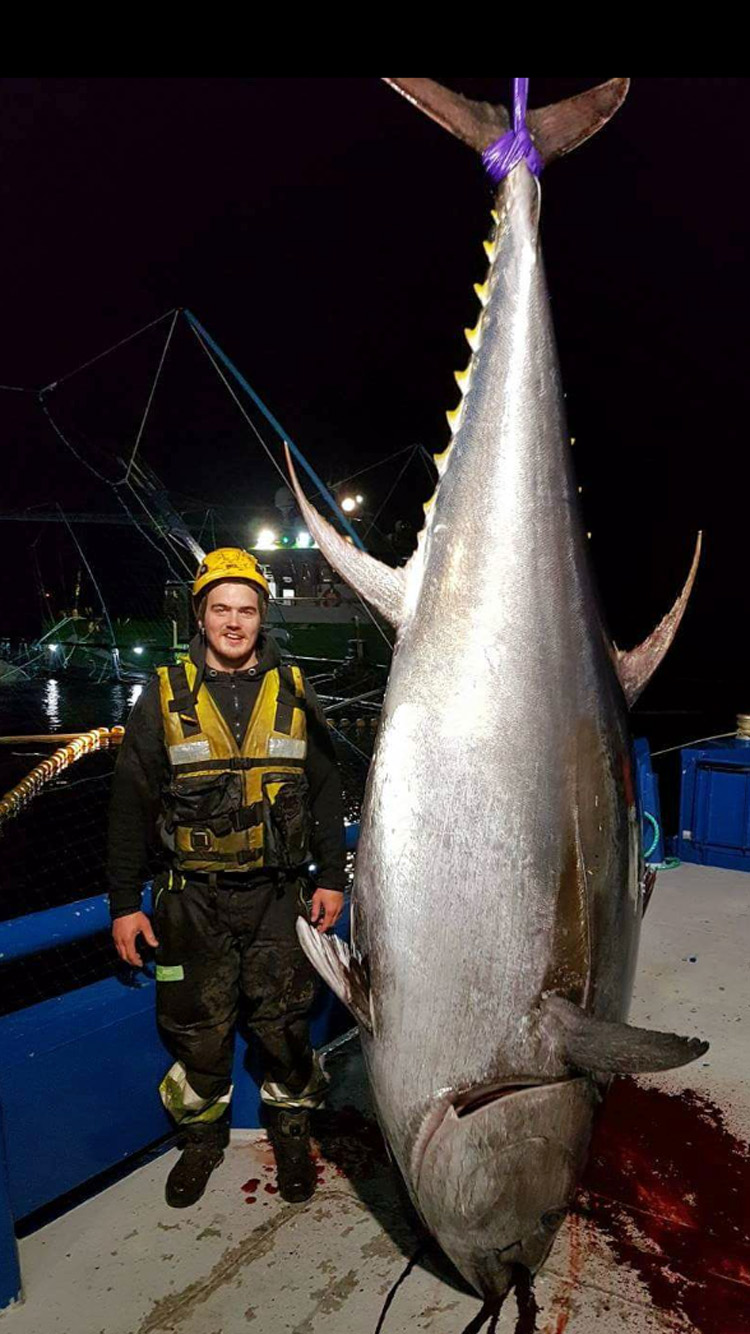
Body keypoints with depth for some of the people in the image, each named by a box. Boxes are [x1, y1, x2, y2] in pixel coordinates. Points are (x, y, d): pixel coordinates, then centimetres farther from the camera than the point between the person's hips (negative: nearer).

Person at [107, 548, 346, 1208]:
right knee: (199, 1027, 13)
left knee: (284, 1022, 11)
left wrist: (332, 878, 5)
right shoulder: (167, 694, -2)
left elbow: (326, 791, 7)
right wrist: (124, 902, 0)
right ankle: (203, 1135, 38)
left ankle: (291, 1129, 36)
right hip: (193, 897, 0)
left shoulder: (294, 692, 1)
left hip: (278, 894, 1)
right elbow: (131, 801, 0)